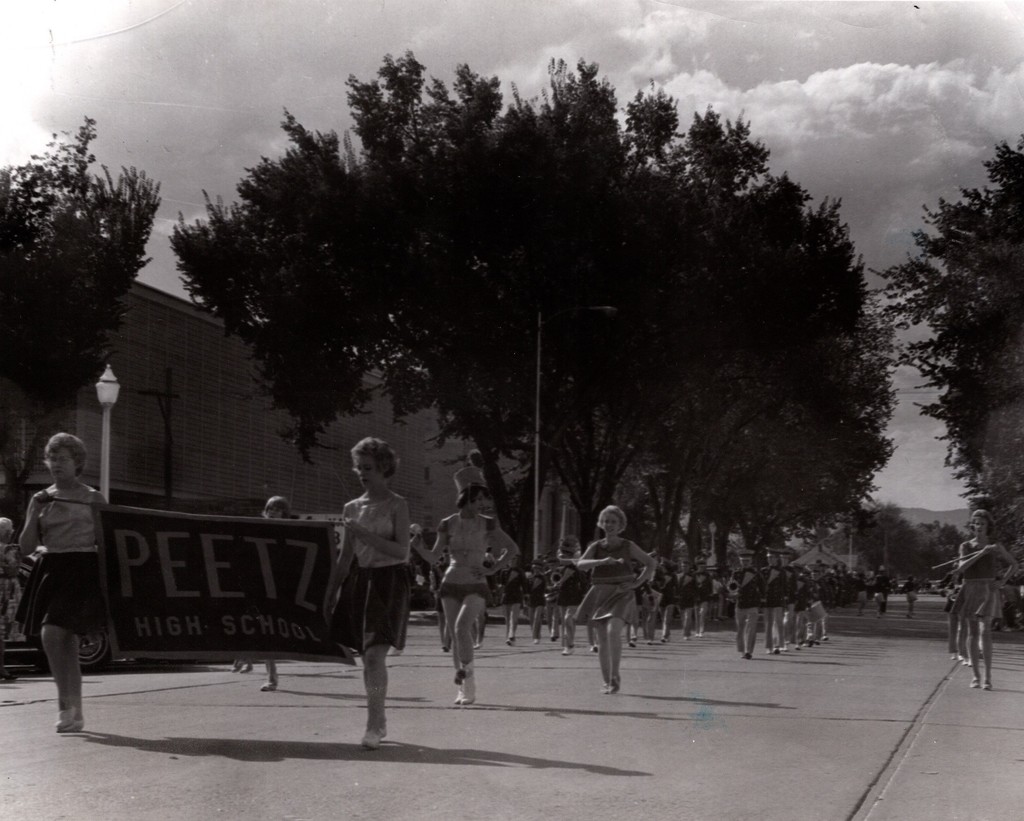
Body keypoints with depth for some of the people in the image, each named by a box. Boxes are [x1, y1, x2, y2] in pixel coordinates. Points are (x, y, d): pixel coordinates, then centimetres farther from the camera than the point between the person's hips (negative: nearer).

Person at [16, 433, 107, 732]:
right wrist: (35, 513, -4)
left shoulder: (93, 499, 4)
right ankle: (75, 714, 15)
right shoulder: (41, 499, 11)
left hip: (82, 570, -4)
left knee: (52, 633, -21)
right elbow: (26, 547, 7)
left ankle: (66, 702, -9)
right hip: (50, 571, 4)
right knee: (66, 644, 6)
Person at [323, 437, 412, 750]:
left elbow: (401, 551, -13)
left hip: (389, 581, -5)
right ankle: (379, 721, 21)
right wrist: (329, 595, 13)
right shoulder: (353, 508, 11)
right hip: (360, 580, 5)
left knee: (375, 655, -16)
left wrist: (363, 533, -19)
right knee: (367, 657, 9)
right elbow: (344, 557, 15)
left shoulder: (397, 505, -3)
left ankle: (373, 726, -15)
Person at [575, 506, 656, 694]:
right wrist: (602, 561, -28)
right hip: (600, 594, 3)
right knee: (602, 640, 2)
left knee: (613, 631, -24)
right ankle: (607, 682, 8)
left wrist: (637, 583, -3)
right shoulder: (595, 547, 5)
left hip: (621, 594, -3)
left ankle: (615, 676, -16)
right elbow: (581, 564, -12)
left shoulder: (628, 547, 1)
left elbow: (651, 563, 9)